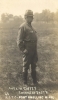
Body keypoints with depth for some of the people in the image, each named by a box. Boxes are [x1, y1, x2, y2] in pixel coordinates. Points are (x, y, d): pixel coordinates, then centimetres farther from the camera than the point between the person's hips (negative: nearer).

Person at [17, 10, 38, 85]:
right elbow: (19, 41, -15)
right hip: (27, 50, -8)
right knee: (26, 66, 4)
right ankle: (25, 82, 16)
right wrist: (23, 50, -17)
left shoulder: (31, 27, 15)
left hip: (34, 50, 8)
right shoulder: (23, 27, -12)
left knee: (34, 65, 16)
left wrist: (35, 50, 16)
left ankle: (35, 81, 28)